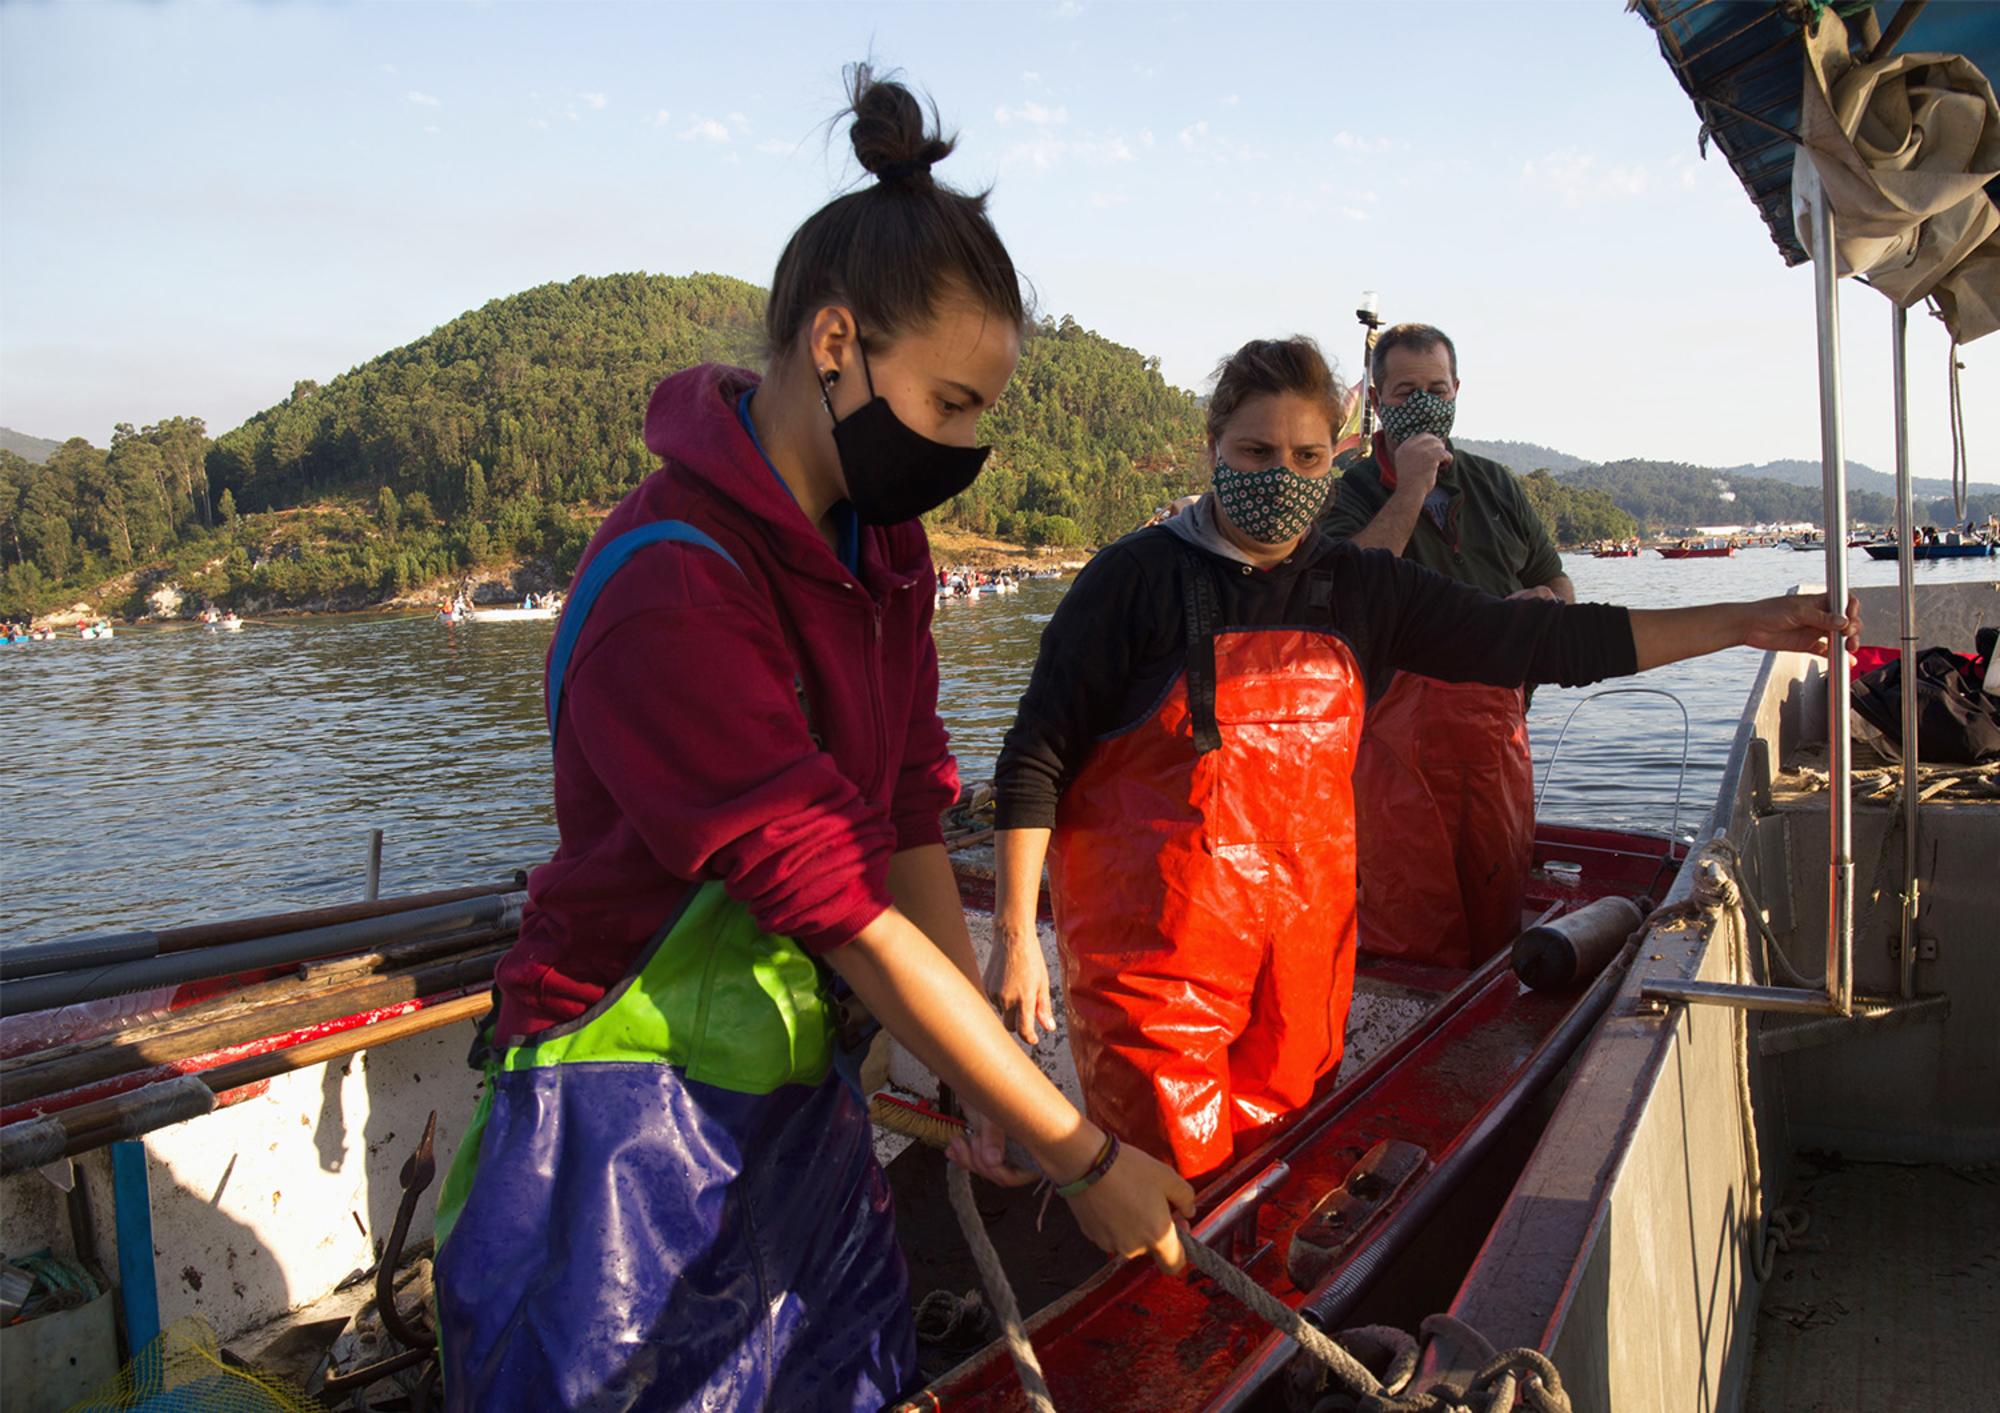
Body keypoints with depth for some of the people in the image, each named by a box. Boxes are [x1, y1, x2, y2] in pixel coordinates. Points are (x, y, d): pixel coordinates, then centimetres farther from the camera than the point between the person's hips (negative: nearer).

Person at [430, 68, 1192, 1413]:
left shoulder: (882, 544, 0)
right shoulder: (670, 590, -27)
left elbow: (910, 822, 2)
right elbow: (853, 916, -27)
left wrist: (990, 1078, -2)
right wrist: (1085, 1156, -20)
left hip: (803, 1098, 8)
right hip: (629, 1134, -7)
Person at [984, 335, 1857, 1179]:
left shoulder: (1363, 590, 8)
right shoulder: (1139, 576, -6)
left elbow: (1536, 639, 8)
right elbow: (1037, 758, -6)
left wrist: (1741, 623, 5)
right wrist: (1016, 935, -11)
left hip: (1303, 944, 5)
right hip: (1155, 948, -4)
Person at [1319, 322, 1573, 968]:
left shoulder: (1495, 484, 16)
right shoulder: (1349, 492, 1)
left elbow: (1560, 586, 23)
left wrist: (1541, 602, -1)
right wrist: (1409, 491, -15)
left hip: (1497, 732, 5)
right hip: (1399, 740, -4)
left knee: (1498, 908, 12)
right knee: (1405, 931, -2)